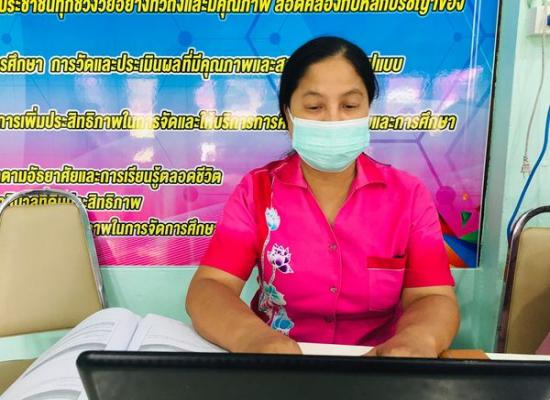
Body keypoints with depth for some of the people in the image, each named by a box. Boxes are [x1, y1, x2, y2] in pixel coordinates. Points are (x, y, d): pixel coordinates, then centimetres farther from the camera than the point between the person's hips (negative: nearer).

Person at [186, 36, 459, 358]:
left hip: (382, 361, 2)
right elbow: (207, 289, -13)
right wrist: (251, 336, -33)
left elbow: (435, 300, -9)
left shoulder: (408, 195, -4)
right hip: (277, 360, -1)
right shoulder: (256, 191, -6)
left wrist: (417, 339, -31)